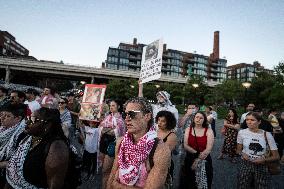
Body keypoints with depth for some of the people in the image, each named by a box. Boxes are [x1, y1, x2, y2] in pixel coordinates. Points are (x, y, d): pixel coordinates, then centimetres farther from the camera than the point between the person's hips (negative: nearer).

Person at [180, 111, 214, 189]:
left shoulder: (209, 131, -6)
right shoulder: (188, 129, 0)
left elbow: (209, 149, -11)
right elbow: (185, 145, -7)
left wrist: (198, 160, -15)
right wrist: (197, 153, -18)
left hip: (204, 161, -1)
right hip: (189, 159, 2)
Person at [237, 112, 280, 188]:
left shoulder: (267, 134, -8)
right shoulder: (242, 132, -6)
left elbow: (276, 156, -1)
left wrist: (264, 160, -17)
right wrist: (242, 154, -13)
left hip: (261, 166, 0)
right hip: (245, 165, 0)